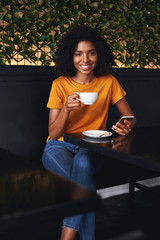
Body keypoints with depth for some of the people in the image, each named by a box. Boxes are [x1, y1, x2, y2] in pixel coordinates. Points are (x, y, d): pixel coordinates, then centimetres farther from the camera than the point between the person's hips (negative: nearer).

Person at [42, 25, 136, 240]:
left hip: (91, 149, 1)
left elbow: (131, 117, 4)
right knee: (87, 185, -32)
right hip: (59, 147, -1)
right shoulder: (60, 85, -5)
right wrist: (66, 109, -26)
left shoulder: (108, 82, 0)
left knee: (83, 164, -35)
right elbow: (53, 134, -6)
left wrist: (128, 126, -21)